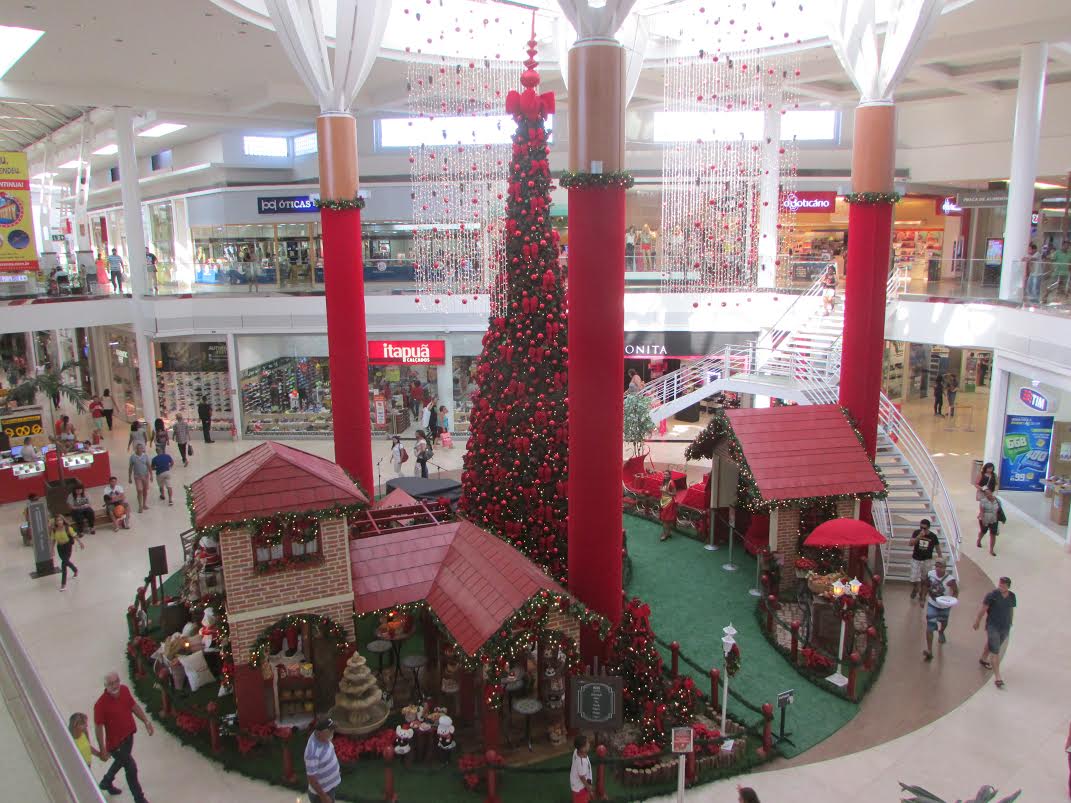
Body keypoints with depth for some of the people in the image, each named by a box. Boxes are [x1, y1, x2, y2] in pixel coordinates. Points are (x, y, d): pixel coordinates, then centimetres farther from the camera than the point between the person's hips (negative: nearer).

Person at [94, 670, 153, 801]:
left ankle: (106, 782, 57)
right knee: (131, 767, 2)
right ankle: (139, 799, 20)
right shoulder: (101, 704, -29)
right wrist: (102, 750, -16)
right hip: (115, 742, -7)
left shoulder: (124, 690, -11)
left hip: (129, 735, 7)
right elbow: (99, 728, -21)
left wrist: (146, 721, 1)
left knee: (122, 761, 29)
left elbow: (134, 706, 5)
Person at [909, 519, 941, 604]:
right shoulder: (916, 533, -10)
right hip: (916, 559, 0)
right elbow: (910, 543, -19)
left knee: (924, 581, 5)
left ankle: (922, 598, 23)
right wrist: (919, 536, -33)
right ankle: (915, 589, 33)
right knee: (915, 580, -1)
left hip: (927, 561, 0)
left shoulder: (933, 536, -10)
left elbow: (938, 548, 1)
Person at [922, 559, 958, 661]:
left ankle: (941, 633, 64)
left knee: (943, 623, 27)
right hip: (932, 604, 1)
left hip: (944, 606, -1)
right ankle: (929, 651, -6)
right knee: (929, 627, -8)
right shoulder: (930, 574, -16)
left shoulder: (950, 580, -28)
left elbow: (956, 592, -14)